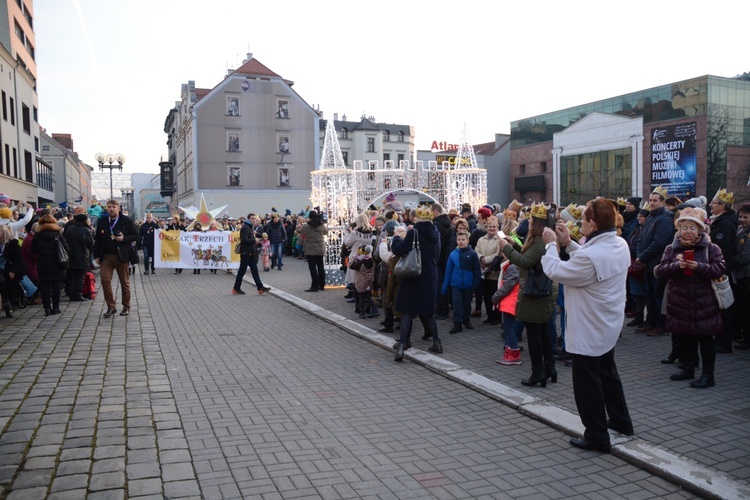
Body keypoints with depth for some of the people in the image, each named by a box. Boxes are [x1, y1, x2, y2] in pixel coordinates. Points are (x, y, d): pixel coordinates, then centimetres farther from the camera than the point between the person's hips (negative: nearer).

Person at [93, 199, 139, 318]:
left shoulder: (127, 220, -2)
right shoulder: (102, 221, 7)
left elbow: (135, 235, 0)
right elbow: (97, 239, 10)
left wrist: (124, 238, -17)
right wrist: (97, 255, 6)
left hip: (122, 256, -2)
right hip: (106, 256, 2)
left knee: (124, 282, 7)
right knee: (105, 280, -8)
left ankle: (126, 306, 19)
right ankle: (111, 306, 3)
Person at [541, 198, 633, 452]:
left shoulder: (591, 255, -32)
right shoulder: (620, 245, -2)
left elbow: (555, 270, -20)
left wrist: (551, 244, -5)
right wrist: (568, 243, 8)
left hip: (588, 330, -10)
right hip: (609, 326, 10)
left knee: (588, 383, 5)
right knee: (607, 373, 26)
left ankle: (597, 436, 17)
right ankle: (621, 421, 42)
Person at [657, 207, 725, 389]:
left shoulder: (711, 248, -3)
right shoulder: (671, 249, 4)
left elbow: (719, 269, -11)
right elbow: (661, 270, -3)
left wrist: (699, 267, -24)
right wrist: (677, 266, -21)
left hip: (704, 303, -3)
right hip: (680, 302, 3)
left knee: (706, 338, 2)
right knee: (684, 337, 13)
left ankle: (708, 374, 11)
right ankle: (688, 368, 28)